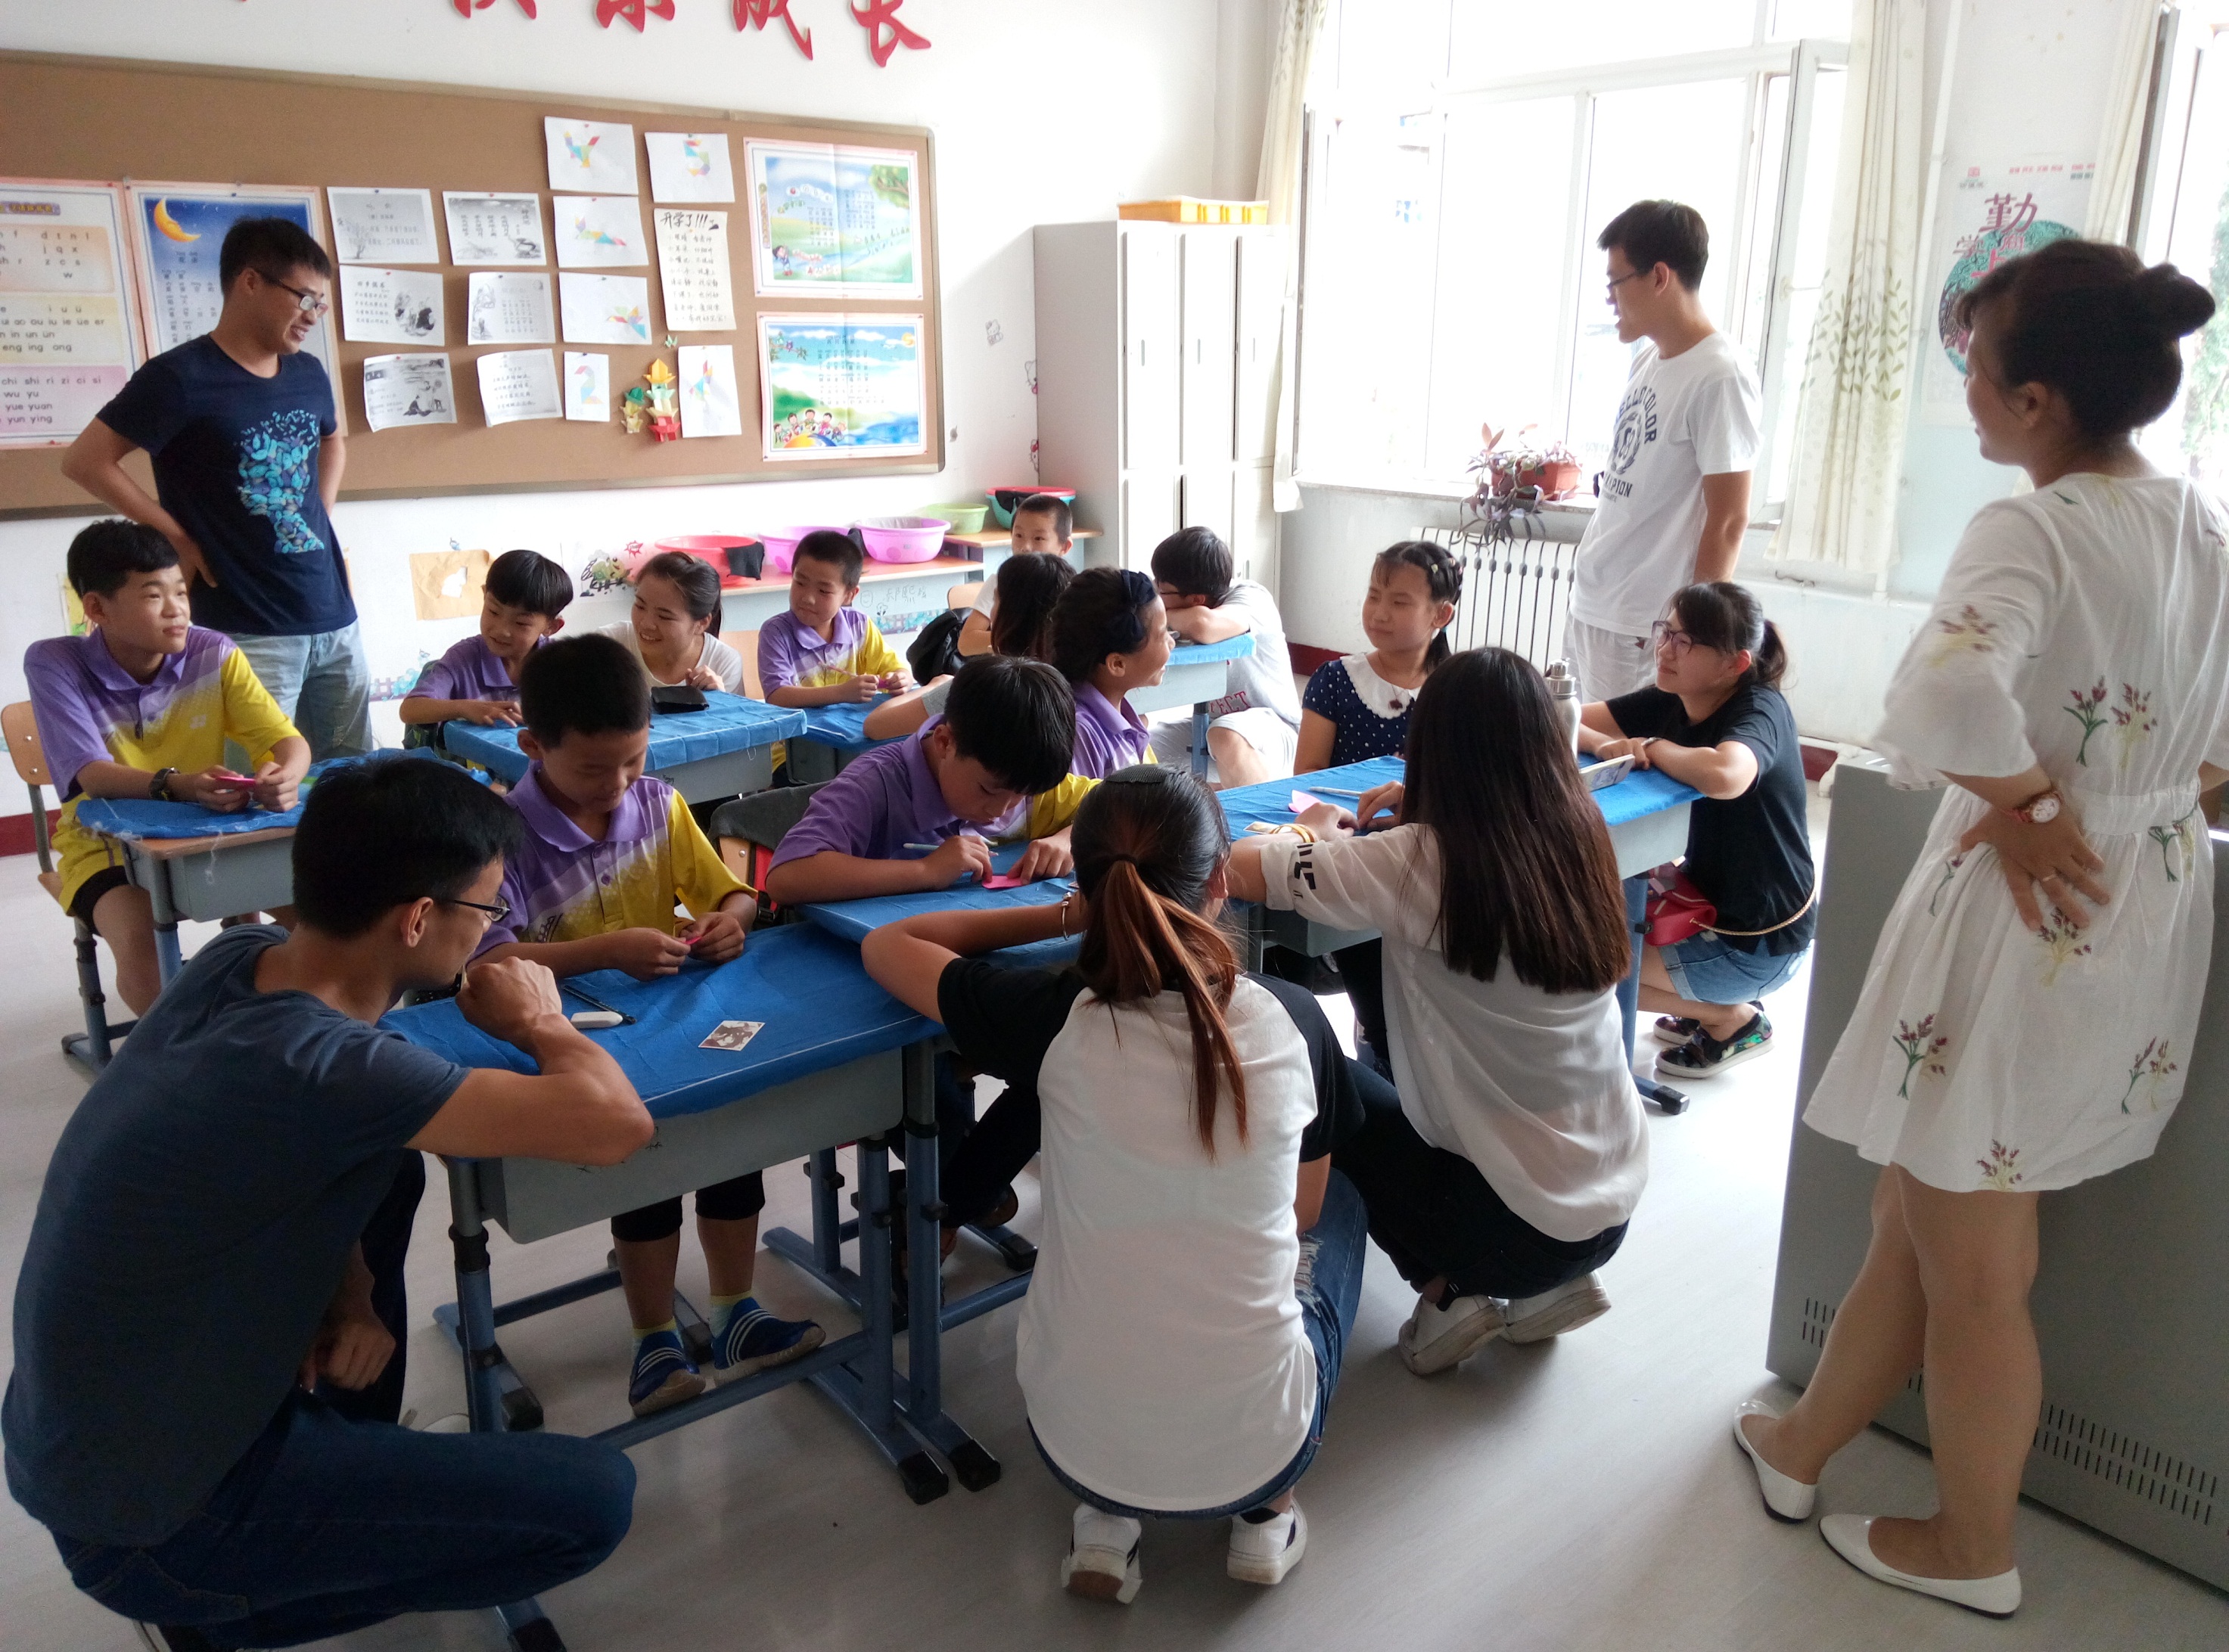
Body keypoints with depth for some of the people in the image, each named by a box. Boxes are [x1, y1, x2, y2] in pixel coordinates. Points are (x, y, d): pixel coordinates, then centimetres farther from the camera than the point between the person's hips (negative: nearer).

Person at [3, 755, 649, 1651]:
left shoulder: (235, 957, -9)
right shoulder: (315, 1065, -33)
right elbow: (615, 1123, -31)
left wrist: (351, 1290, -5)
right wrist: (541, 1022, -11)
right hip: (146, 1516, -8)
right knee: (593, 1498, -9)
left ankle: (353, 1443, 24)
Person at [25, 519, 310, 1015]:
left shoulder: (215, 655, -8)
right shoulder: (53, 664, -13)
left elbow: (288, 740, -11)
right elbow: (91, 773, -23)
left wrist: (285, 775, -38)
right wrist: (176, 785, -45)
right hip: (105, 842, -2)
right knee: (139, 939, -32)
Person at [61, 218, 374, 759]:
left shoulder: (309, 374, 9)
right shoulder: (181, 377, -10)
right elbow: (85, 461, -9)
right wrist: (179, 541, -9)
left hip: (335, 619, 6)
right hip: (250, 633, -6)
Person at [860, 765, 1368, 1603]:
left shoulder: (1053, 1018, -16)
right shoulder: (1292, 1021, -12)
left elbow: (885, 945, 4)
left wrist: (1068, 916, 7)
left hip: (1078, 1443, 1)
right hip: (1255, 1446, 0)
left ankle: (1109, 1515, 20)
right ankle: (1263, 1510, 19)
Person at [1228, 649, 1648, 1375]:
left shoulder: (1418, 863, -22)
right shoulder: (1579, 838, -5)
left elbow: (1243, 868, -17)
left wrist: (1310, 834, 3)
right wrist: (1425, 815, 10)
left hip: (1522, 1222, -6)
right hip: (1613, 1204, 6)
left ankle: (1448, 1293, 11)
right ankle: (1542, 1291, 19)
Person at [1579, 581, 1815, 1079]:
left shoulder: (1761, 710, -24)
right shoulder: (1671, 701, -4)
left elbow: (1724, 776, -48)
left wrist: (1653, 748, -29)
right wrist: (1605, 745, -25)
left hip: (1759, 943, -8)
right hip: (1705, 899, 8)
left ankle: (1733, 1019, 9)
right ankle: (1711, 1005, 19)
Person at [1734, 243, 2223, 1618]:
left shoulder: (2031, 535, -21)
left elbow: (1946, 695, -41)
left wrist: (2017, 805, -22)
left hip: (2034, 930, -8)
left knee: (1970, 1263, 12)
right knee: (1919, 1214, 20)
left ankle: (1973, 1551, 33)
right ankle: (1803, 1445, 38)